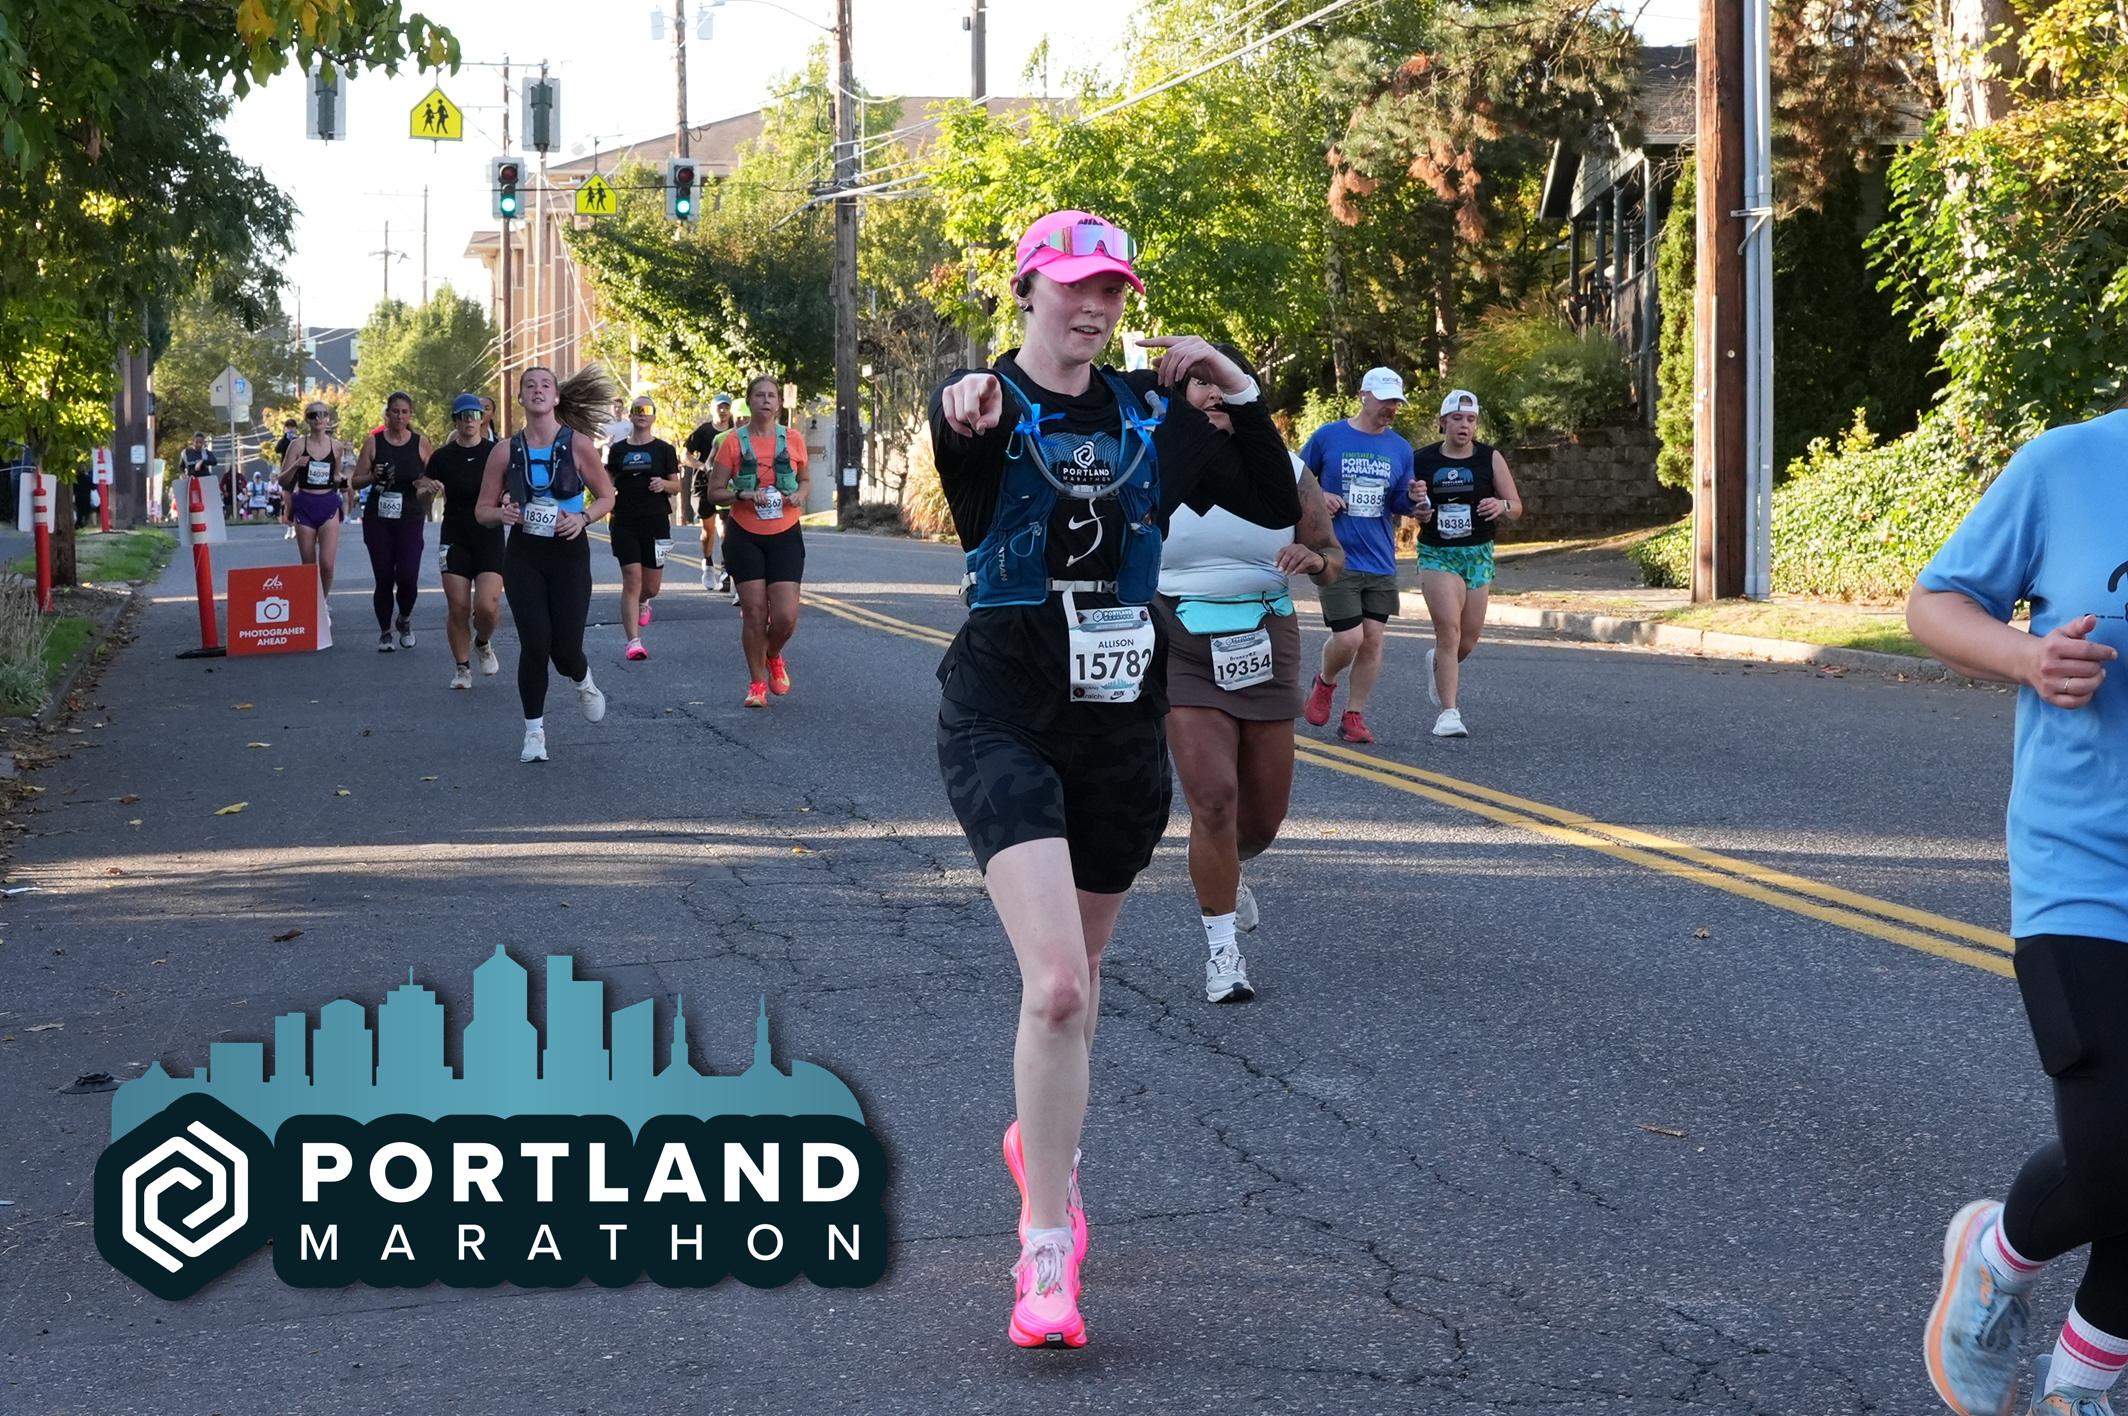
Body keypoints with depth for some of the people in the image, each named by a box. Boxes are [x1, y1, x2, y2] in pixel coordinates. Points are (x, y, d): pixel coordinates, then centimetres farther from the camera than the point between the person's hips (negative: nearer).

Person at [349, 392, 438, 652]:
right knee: (384, 579, -1)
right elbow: (356, 482, 5)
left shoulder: (421, 444, 4)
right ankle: (384, 633, 17)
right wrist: (373, 477, -14)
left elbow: (435, 481, 13)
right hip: (378, 519, 0)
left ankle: (405, 621, 18)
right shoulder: (373, 442, 3)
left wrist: (428, 485, -9)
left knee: (408, 578, -11)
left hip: (410, 519, 0)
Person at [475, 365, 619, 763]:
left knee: (565, 648, -4)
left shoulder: (578, 444, -5)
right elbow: (482, 510, 5)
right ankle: (534, 731, 8)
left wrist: (583, 517, -16)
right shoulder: (506, 450, -1)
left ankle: (583, 682, 34)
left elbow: (606, 497, 3)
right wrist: (502, 514, -17)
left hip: (570, 554, -1)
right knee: (535, 644, -8)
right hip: (523, 556, 1)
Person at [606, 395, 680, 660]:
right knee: (631, 580, -11)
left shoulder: (664, 449, 4)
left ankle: (642, 602, 45)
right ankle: (634, 642, -12)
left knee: (652, 586, 6)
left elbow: (677, 485, 4)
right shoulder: (618, 450, 8)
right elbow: (609, 484, 16)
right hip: (625, 523, 0)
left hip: (655, 522, 0)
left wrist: (664, 484, -16)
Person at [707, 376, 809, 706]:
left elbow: (806, 480, 20)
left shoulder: (793, 441, 3)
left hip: (785, 536, 1)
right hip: (745, 536, -1)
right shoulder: (733, 442, -2)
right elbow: (714, 493, 0)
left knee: (786, 617, -8)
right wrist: (744, 495, -18)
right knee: (754, 613, -2)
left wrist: (800, 494, -3)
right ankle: (757, 683, 14)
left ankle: (773, 656, 26)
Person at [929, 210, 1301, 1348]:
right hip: (1003, 718, -5)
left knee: (1076, 972, 20)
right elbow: (959, 435, -33)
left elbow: (1276, 505, 9)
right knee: (1056, 984, -19)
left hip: (1122, 722, 5)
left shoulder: (1152, 412, 5)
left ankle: (1043, 1140, 48)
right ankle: (1046, 1256, -12)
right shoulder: (992, 405, -8)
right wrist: (963, 413, -56)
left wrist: (1237, 390, -4)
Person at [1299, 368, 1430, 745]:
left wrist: (1413, 500, -10)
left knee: (1373, 638, 1)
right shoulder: (1327, 437, -2)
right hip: (1337, 557, -4)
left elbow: (1399, 505, 12)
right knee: (1348, 638, -11)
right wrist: (1319, 497, -10)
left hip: (1381, 561, 4)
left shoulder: (1400, 448, 9)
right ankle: (1325, 682, 21)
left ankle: (1354, 716, 14)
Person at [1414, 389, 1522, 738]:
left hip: (1479, 554, 3)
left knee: (1470, 636, 8)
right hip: (1437, 554, -3)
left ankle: (1439, 663, 43)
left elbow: (1516, 508, 2)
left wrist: (1502, 506, -21)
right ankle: (1449, 713, -13)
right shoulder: (1422, 460, -2)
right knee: (1449, 628, -16)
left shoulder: (1490, 458, 0)